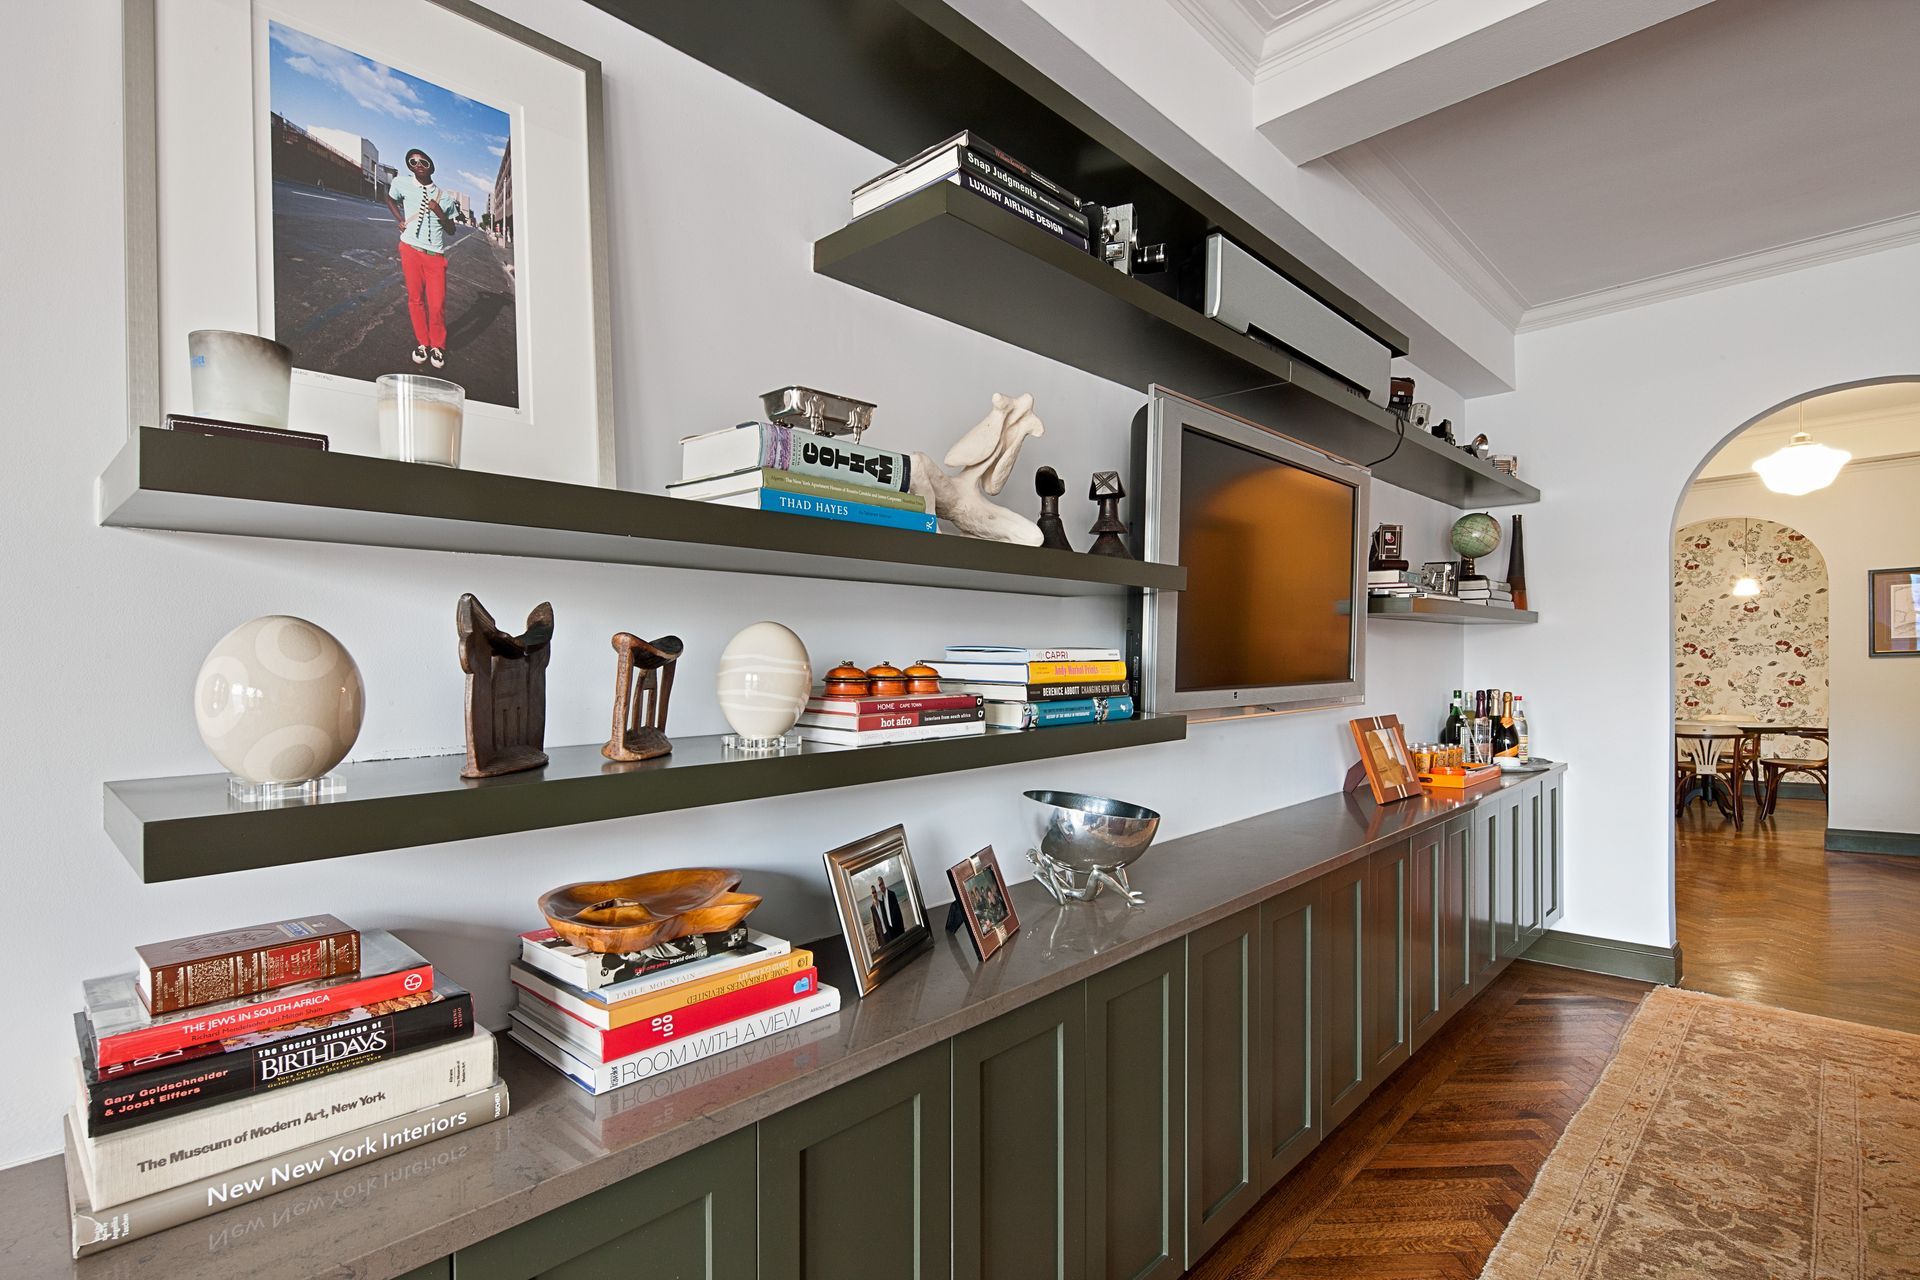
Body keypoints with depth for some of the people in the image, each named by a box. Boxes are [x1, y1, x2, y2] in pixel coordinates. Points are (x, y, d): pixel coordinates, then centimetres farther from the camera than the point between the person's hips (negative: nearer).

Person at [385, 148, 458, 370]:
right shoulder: (402, 183, 2)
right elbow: (390, 199, 24)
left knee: (437, 303, -5)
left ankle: (437, 346, 12)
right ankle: (422, 343, 15)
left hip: (435, 254, -1)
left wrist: (439, 213, -13)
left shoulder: (441, 195, 3)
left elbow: (451, 231, 3)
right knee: (415, 299, 4)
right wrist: (400, 220, 11)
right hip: (411, 249, 1)